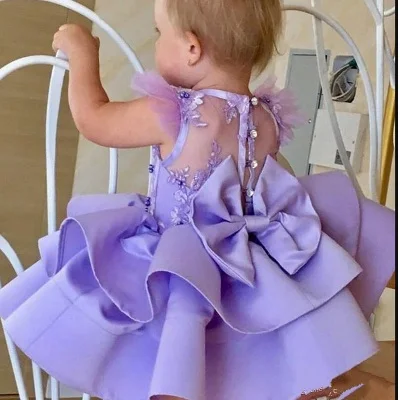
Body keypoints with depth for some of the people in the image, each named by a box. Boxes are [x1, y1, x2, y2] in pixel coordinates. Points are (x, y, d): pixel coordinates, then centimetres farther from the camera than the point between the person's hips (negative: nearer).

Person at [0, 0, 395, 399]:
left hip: (184, 266, -6)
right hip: (248, 268, 6)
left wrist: (82, 52, 9)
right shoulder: (270, 118, -2)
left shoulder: (174, 115, -19)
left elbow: (92, 119, -6)